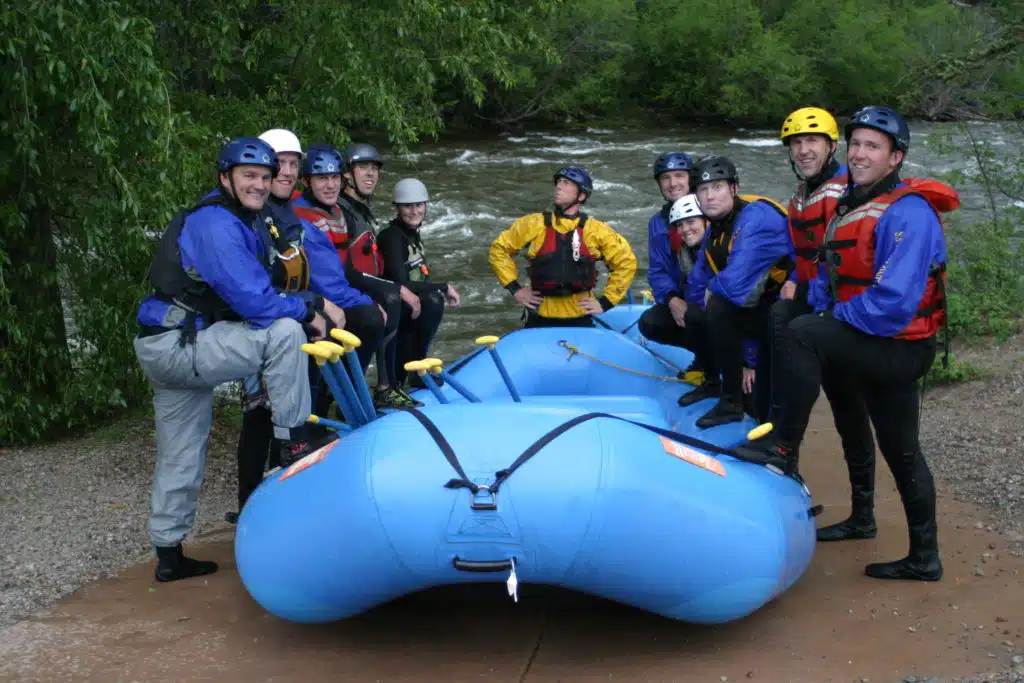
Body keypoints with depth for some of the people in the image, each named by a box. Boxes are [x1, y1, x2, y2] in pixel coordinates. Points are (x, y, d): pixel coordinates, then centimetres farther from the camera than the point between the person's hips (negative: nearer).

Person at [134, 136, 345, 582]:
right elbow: (251, 300, -24)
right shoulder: (215, 223, -17)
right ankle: (293, 443, -12)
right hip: (177, 345, -10)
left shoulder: (251, 222, 14)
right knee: (284, 332, -20)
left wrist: (315, 305, -1)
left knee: (180, 458, 16)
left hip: (172, 350, 10)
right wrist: (306, 312, -10)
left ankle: (169, 555, 26)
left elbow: (261, 291, 14)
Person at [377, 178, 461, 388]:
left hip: (403, 306, 10)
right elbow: (401, 284, -24)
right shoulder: (392, 237, -17)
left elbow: (420, 277, 16)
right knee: (433, 304, -27)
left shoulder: (413, 233, 11)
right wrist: (443, 288, -16)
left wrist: (443, 290, -2)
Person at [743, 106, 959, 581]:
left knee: (802, 334, -23)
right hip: (881, 349, 9)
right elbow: (827, 276, 15)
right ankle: (924, 559, 28)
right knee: (902, 454, 16)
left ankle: (784, 448, -13)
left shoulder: (908, 213, -19)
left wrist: (832, 319, -15)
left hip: (898, 348, -9)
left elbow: (894, 302, -27)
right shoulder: (848, 207, 10)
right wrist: (821, 311, -4)